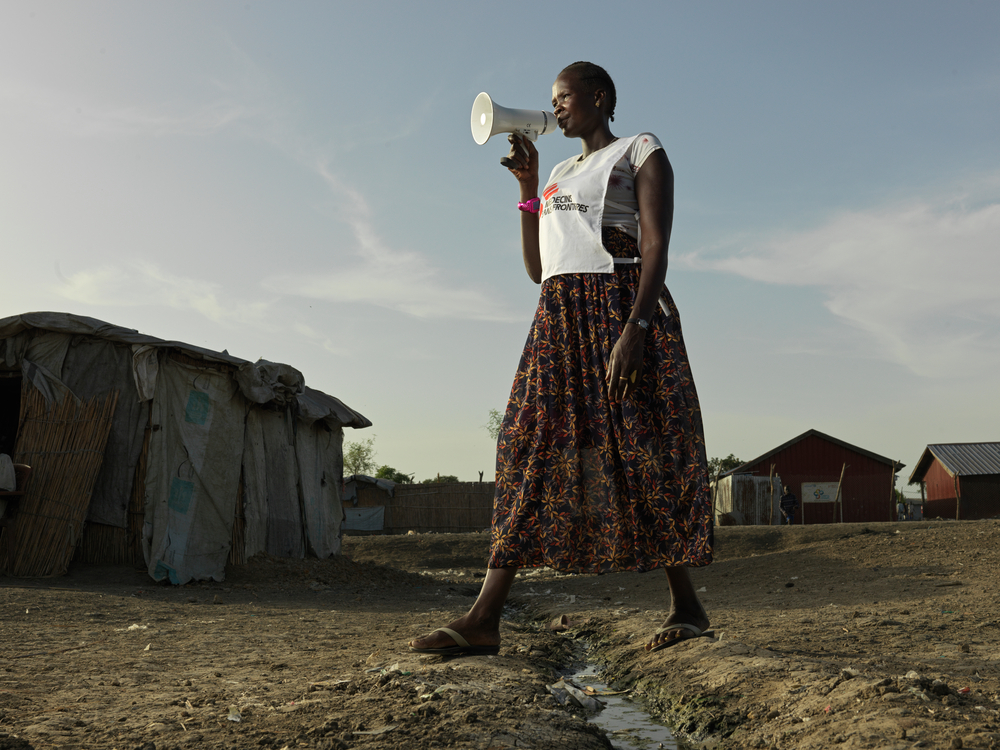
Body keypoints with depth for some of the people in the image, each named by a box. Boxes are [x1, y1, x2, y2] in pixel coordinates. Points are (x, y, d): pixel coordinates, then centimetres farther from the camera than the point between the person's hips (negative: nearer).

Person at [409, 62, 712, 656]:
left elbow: (656, 247, -8)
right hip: (559, 319, 7)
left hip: (620, 311, -6)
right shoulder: (562, 176, 27)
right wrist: (528, 186, 16)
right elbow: (537, 269, 21)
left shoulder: (641, 152, 6)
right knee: (532, 453, -4)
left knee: (641, 457, -5)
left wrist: (634, 329, -22)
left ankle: (687, 607, 10)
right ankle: (485, 619, -7)